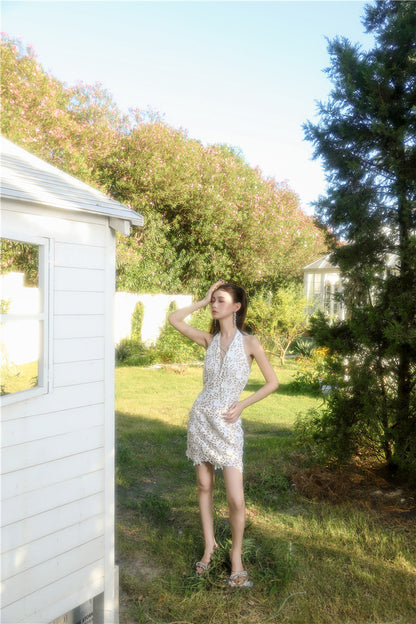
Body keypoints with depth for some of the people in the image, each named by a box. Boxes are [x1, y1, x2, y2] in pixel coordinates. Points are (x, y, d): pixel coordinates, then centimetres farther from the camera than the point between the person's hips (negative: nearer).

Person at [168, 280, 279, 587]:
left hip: (227, 424, -4)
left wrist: (242, 404, -8)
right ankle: (209, 545, 32)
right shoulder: (209, 339, 4)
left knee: (236, 499, -5)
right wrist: (202, 300, 1)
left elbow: (272, 382, -2)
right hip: (201, 417, 4)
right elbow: (174, 319, 3)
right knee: (205, 485, 14)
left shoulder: (250, 343, -7)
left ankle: (236, 553, 19)